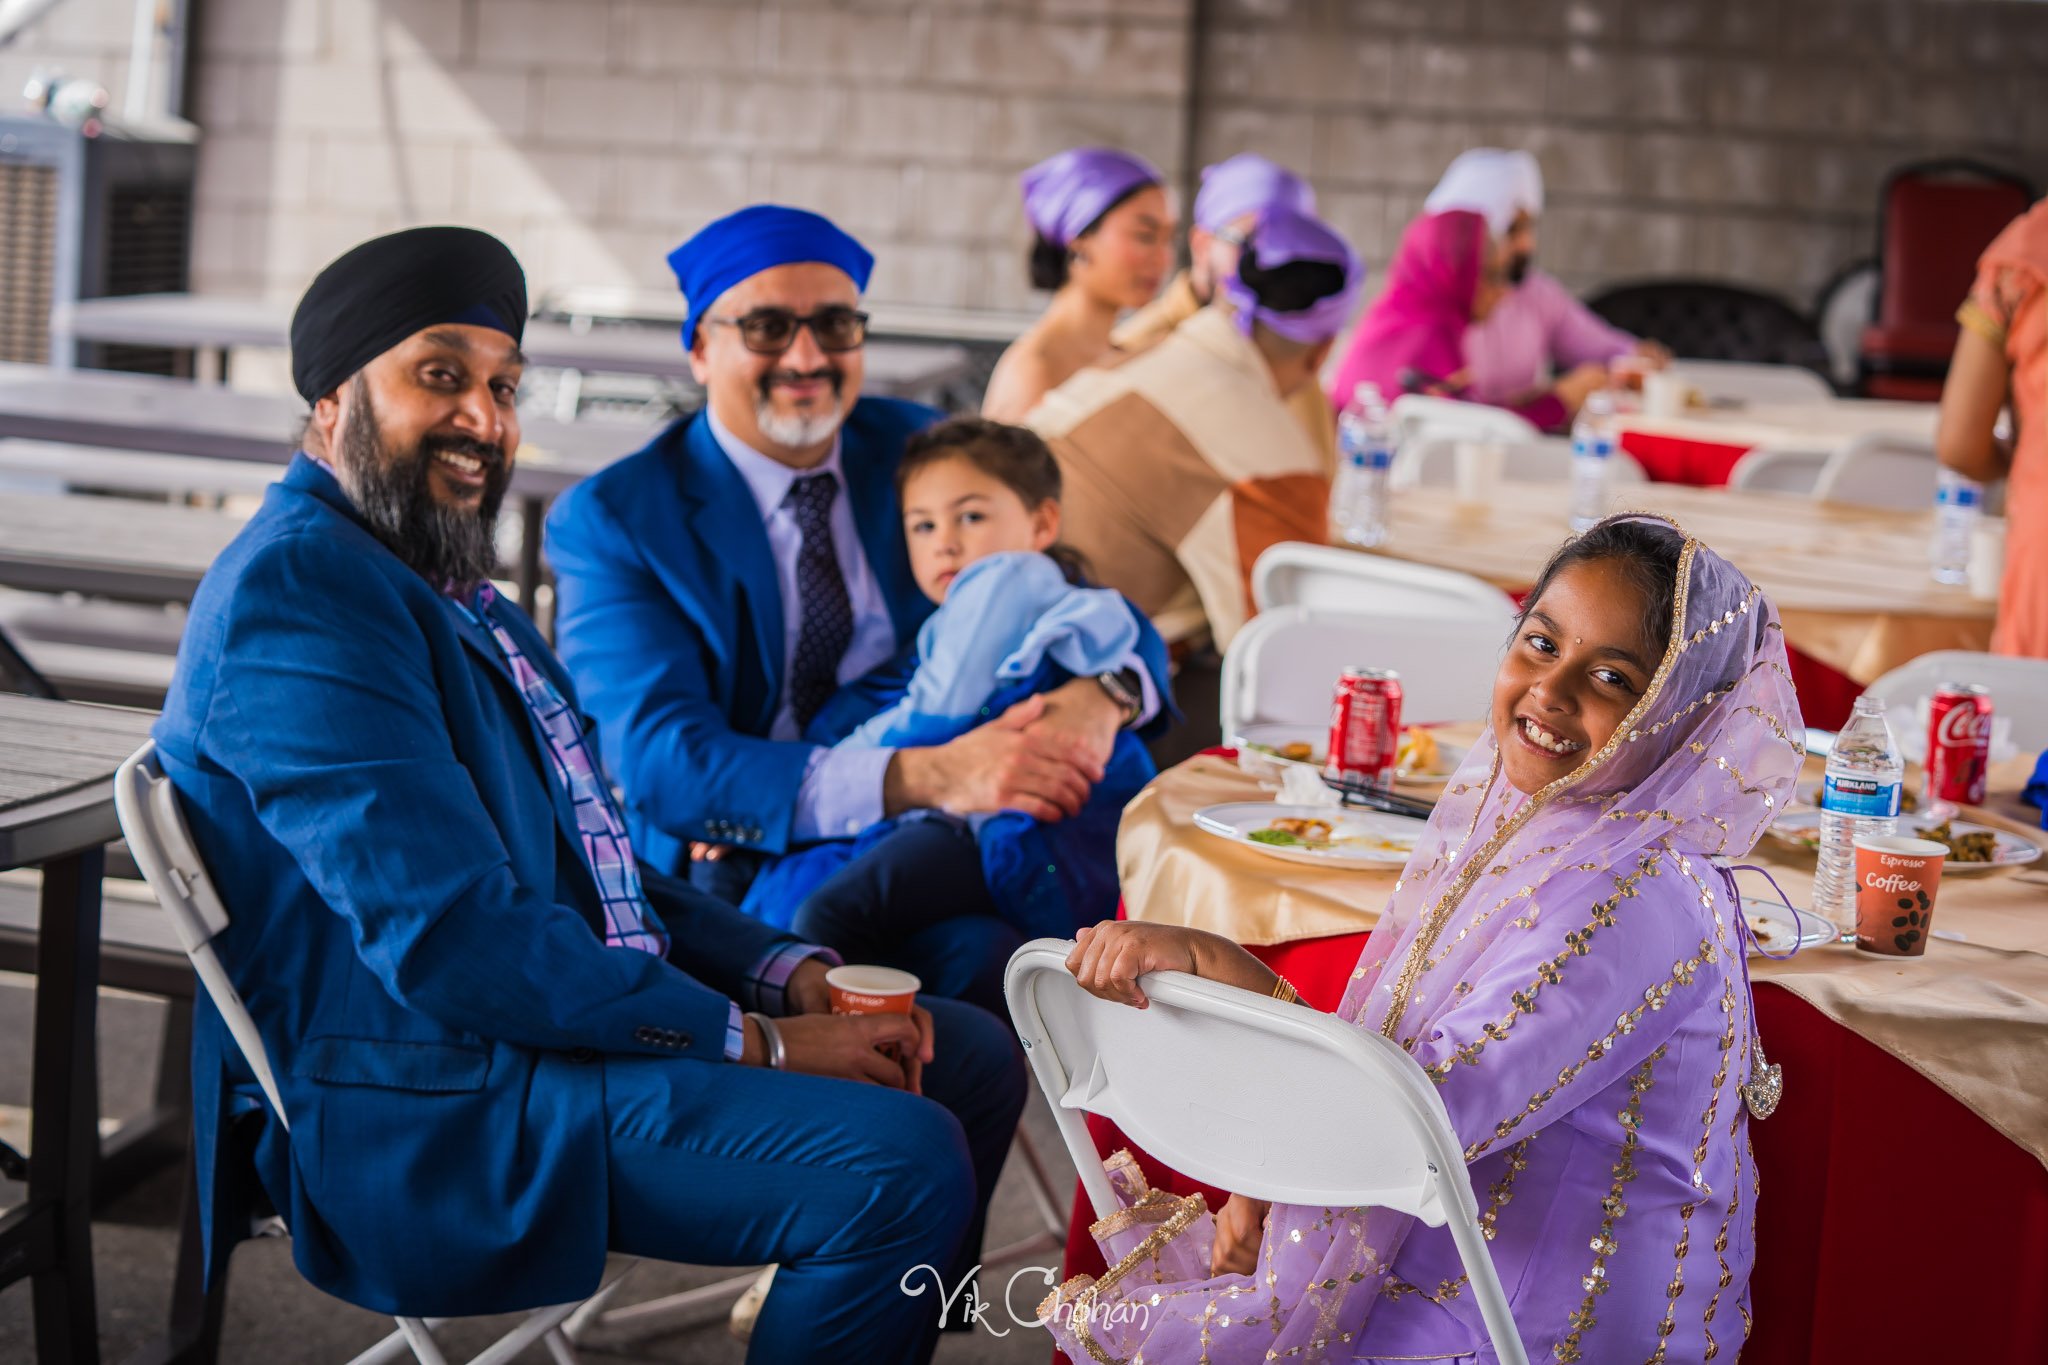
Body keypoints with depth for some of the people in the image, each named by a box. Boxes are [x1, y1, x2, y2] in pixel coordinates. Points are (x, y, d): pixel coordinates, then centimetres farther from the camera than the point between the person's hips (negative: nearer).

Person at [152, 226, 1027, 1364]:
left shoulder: (449, 588, 18)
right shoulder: (296, 586, -16)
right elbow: (453, 938, -23)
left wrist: (788, 973, 5)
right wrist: (754, 1041, -17)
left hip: (563, 1017, 11)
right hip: (430, 1114, -11)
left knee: (971, 1059, 13)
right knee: (904, 1164, -25)